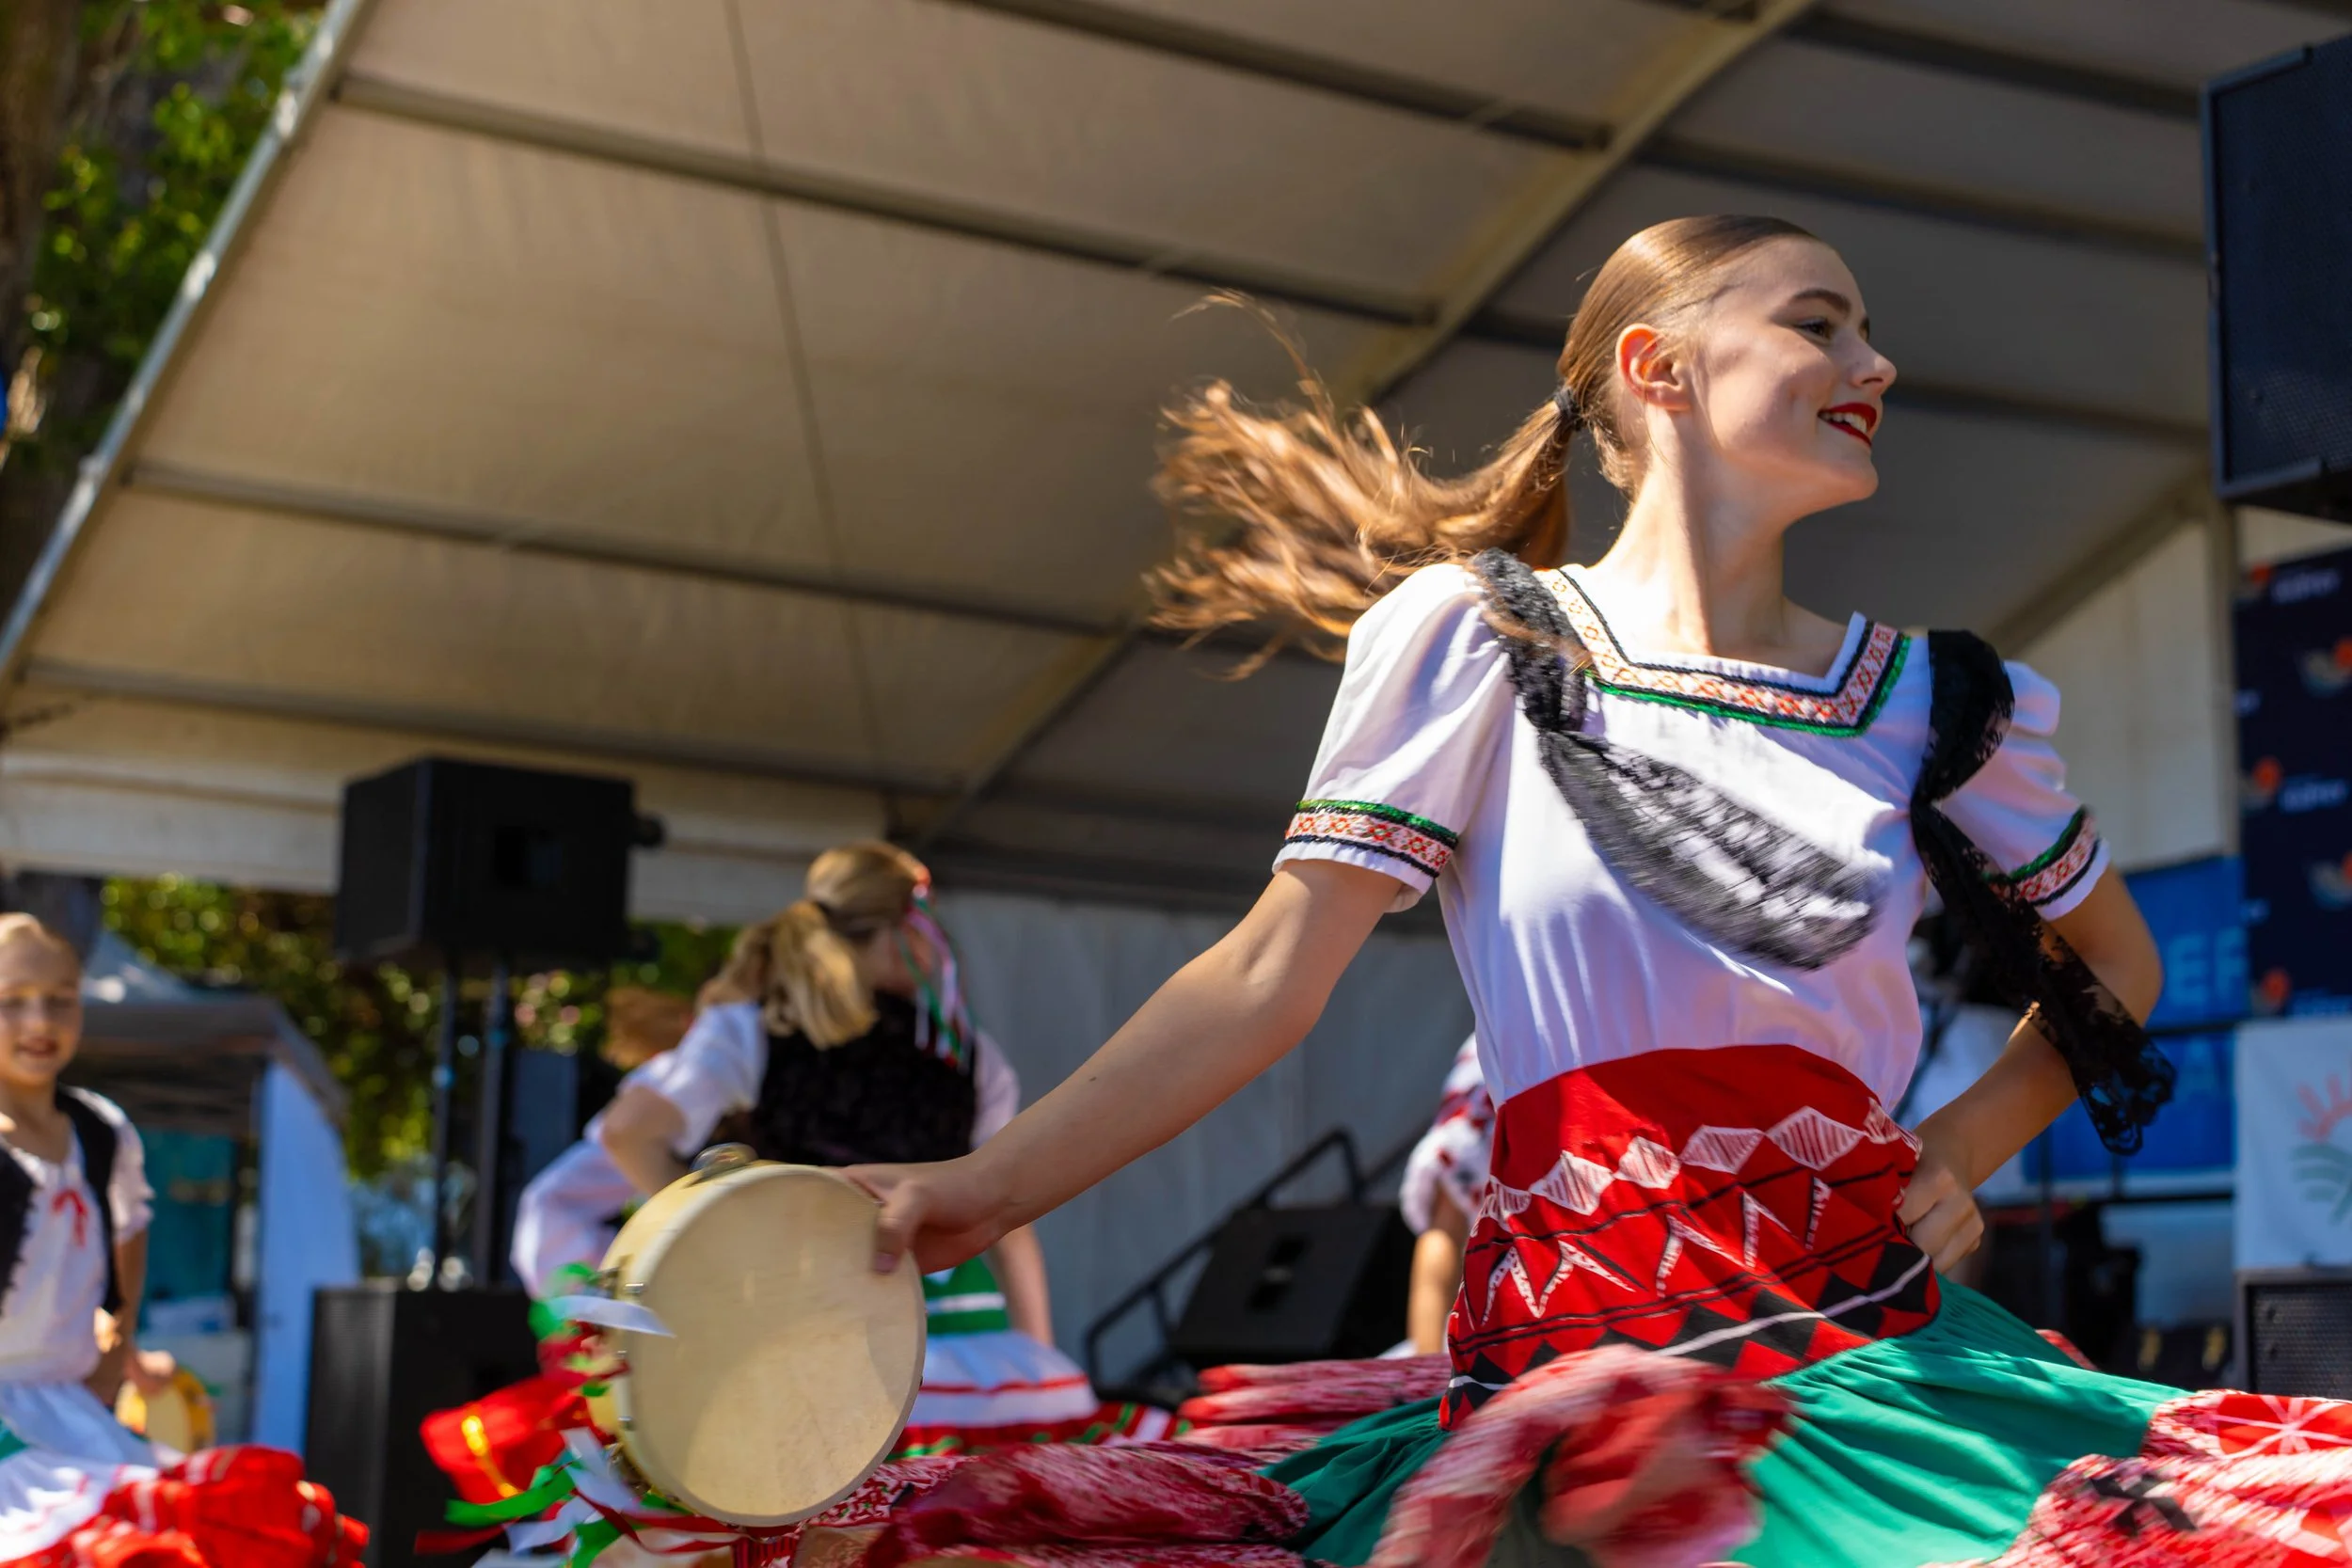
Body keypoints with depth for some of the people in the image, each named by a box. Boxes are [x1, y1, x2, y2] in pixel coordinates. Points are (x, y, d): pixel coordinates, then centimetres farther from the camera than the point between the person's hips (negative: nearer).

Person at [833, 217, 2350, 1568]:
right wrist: (993, 1183, -8)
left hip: (1870, 1342, 4)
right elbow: (1272, 972, 1)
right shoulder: (1469, 634, 4)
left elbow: (2116, 965, 28)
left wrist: (1968, 1142, 11)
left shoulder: (1931, 702, 12)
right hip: (1574, 1343, -4)